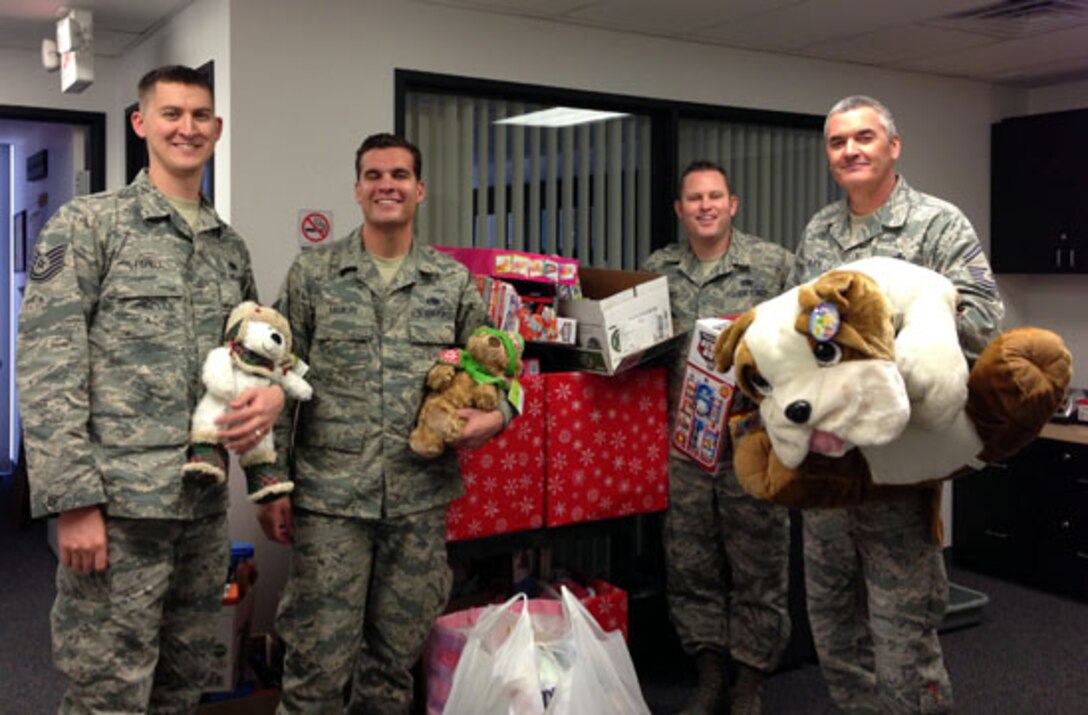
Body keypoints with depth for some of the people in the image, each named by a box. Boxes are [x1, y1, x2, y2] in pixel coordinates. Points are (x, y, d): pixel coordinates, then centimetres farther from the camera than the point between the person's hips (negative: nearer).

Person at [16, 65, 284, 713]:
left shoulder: (231, 246, 14)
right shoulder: (87, 224, -3)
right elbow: (48, 371, -10)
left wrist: (274, 391, -5)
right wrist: (75, 500, -16)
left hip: (206, 506, 6)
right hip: (117, 504, -5)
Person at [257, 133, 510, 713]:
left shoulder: (454, 281, 7)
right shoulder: (312, 274, 2)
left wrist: (496, 415, -10)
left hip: (421, 498, 2)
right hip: (329, 497, -2)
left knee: (396, 658, 14)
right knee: (318, 663, 2)